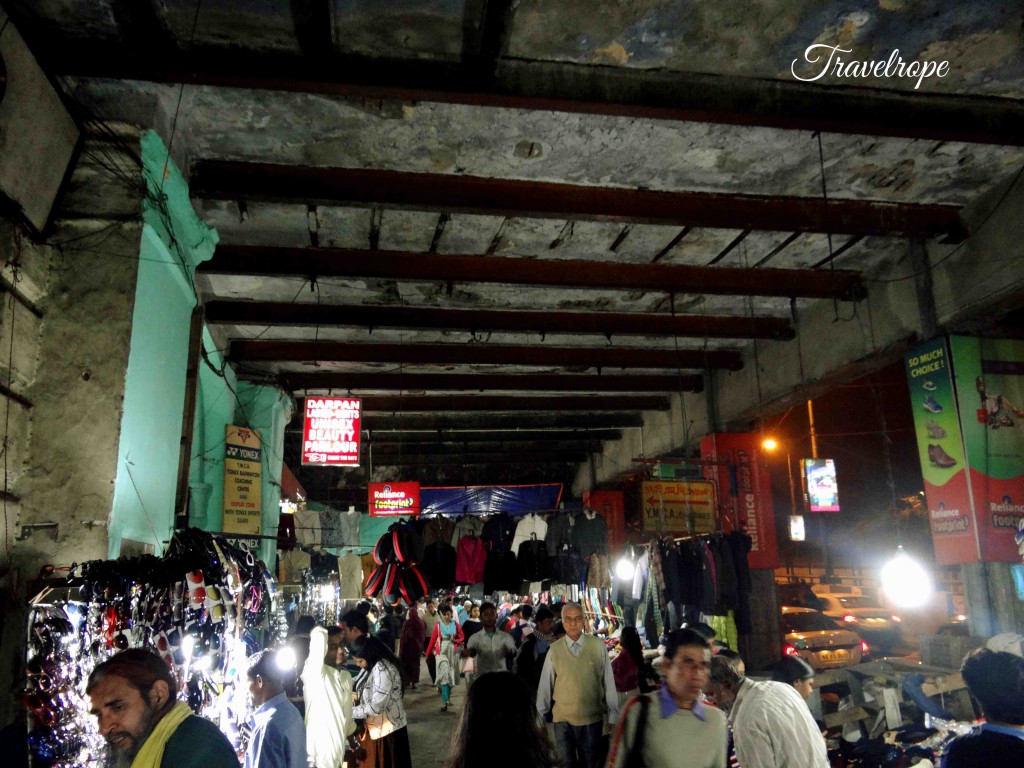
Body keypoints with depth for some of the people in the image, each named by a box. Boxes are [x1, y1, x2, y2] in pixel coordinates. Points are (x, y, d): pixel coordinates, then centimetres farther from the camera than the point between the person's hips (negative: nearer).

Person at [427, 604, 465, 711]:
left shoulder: (455, 624, 0)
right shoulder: (438, 625, -5)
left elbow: (462, 637, 7)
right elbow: (433, 639, -2)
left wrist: (456, 640, -13)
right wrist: (428, 653, -1)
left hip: (453, 652, 2)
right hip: (442, 652, -2)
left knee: (451, 675, 12)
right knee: (444, 675, -10)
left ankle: (448, 697, 30)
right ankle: (444, 702, -12)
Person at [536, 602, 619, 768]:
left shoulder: (598, 646, -10)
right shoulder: (554, 649, -9)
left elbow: (609, 682, -3)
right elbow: (545, 685, -1)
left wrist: (612, 716, 2)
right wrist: (540, 717, 5)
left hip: (593, 719, 0)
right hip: (562, 719, 0)